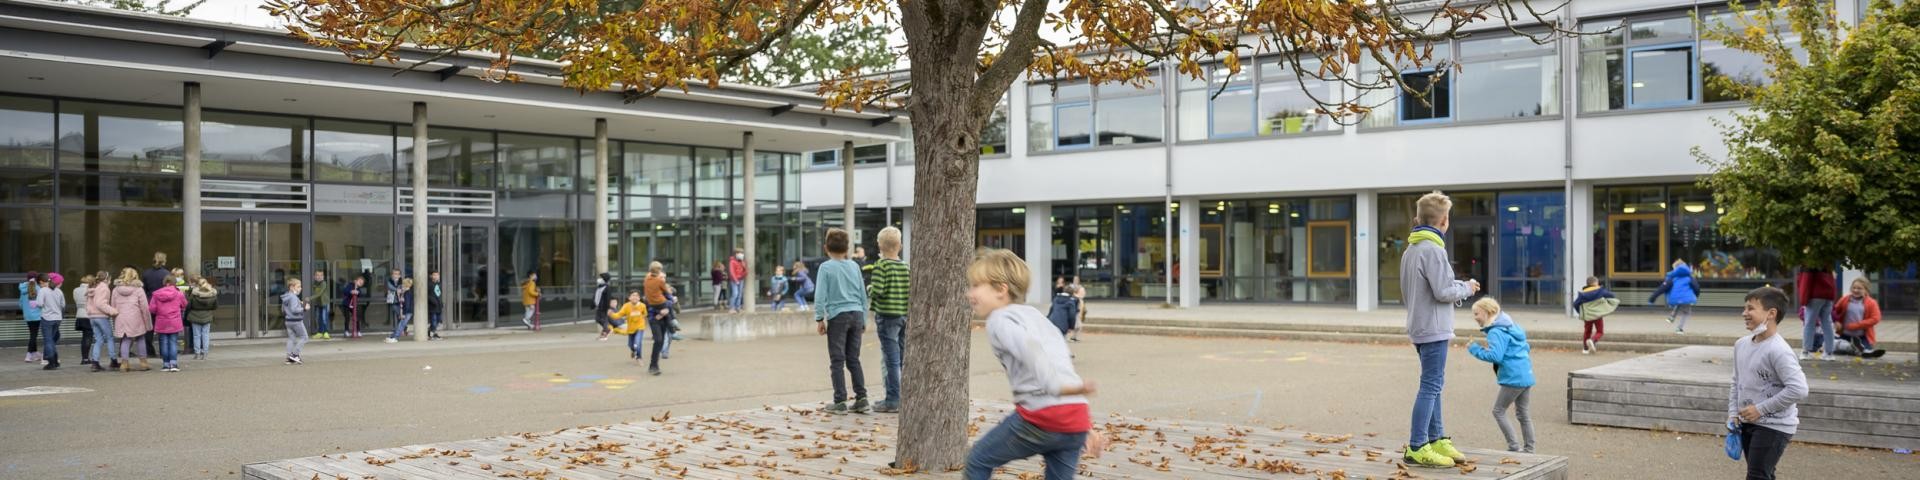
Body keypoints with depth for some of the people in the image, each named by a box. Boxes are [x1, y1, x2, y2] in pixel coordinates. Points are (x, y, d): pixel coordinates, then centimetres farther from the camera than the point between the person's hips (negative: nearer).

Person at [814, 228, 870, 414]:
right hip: (856, 314, 5)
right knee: (853, 359, 11)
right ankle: (861, 398, 7)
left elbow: (820, 295, -7)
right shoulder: (854, 266, 10)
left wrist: (819, 318, 0)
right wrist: (863, 319, 22)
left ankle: (840, 402, -1)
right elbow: (863, 294, 15)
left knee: (837, 361, 0)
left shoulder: (826, 267, -3)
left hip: (838, 316, -4)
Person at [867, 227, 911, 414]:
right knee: (902, 359, 12)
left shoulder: (881, 265, -10)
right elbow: (912, 291, 6)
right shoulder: (906, 266, 6)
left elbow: (877, 291, -18)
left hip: (887, 316, -6)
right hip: (905, 315, 6)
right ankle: (902, 397, 18)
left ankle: (893, 400, -2)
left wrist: (869, 289, 2)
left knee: (891, 360, -4)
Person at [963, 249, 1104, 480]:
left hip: (1042, 417, -7)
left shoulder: (1000, 320, 2)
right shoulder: (1033, 314, 28)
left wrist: (1054, 386, -33)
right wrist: (1086, 428, 27)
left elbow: (1028, 348, -21)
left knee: (978, 460, 14)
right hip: (1075, 420, 7)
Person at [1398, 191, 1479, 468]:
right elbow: (1443, 291, -20)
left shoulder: (1410, 251, 12)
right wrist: (1467, 288, -1)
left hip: (1419, 327, 10)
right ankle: (1417, 448, -6)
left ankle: (1437, 439, 24)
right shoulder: (1433, 250, -17)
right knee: (1430, 386, -7)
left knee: (1433, 384, 17)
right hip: (1434, 329, -10)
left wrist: (1459, 287, 19)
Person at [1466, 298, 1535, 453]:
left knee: (1498, 411, 1)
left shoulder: (1496, 332, -14)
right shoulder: (1511, 326, 17)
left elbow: (1495, 356, -22)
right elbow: (1526, 348, 22)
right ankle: (1529, 448, 19)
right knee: (1522, 413, 16)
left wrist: (1475, 349, -12)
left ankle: (1513, 446, -1)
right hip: (1527, 376, 10)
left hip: (1513, 378, -10)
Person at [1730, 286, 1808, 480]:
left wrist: (1761, 409, -22)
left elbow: (1799, 389, -28)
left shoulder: (1778, 350, -21)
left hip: (1774, 426, -8)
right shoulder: (1741, 344, 5)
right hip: (1747, 422, 8)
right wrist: (1733, 413, 8)